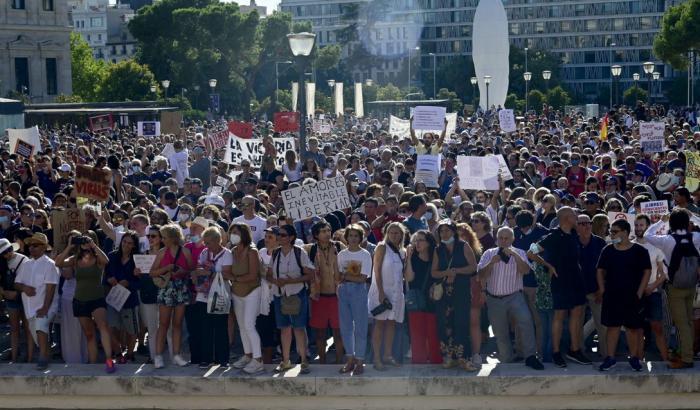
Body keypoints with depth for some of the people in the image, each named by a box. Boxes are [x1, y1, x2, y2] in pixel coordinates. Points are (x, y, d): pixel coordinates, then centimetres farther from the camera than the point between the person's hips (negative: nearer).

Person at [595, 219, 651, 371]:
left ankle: (634, 357, 15)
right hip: (611, 296, 2)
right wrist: (602, 290, 2)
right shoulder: (608, 250, 5)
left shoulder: (639, 251, -4)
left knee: (633, 327, 4)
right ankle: (610, 358, 8)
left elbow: (647, 271, -2)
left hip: (632, 296, -2)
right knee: (612, 326, 3)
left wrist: (639, 293, -8)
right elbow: (600, 270, 12)